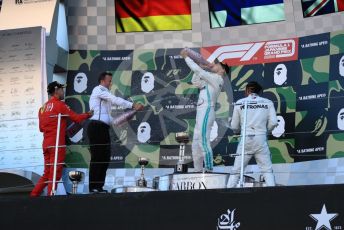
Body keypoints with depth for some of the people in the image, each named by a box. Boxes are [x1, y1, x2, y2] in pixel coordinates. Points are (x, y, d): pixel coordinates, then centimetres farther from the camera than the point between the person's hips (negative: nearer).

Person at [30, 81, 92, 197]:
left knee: (47, 172, 13)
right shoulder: (59, 104, -6)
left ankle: (34, 194, 9)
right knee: (55, 172, -4)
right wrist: (88, 114, 12)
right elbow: (76, 118, -4)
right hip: (57, 144, -7)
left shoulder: (43, 108, 15)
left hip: (46, 144, 7)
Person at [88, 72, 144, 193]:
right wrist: (133, 105, -20)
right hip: (97, 127, -9)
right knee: (97, 157, -9)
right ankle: (93, 187, -5)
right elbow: (116, 99, -15)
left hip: (103, 127, 9)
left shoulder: (106, 95, 25)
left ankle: (99, 186, 12)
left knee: (105, 157, 8)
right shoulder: (99, 90, -2)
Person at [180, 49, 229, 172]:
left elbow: (198, 70, -7)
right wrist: (202, 67, 21)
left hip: (206, 112, -9)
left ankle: (208, 170, -19)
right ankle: (198, 171, 8)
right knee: (196, 144, 7)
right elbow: (195, 81, 31)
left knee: (203, 141, -17)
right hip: (201, 114, 9)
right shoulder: (211, 81, 25)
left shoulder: (217, 79, -1)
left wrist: (186, 57, 2)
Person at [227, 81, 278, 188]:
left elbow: (234, 126, 7)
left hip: (245, 139, 0)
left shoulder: (239, 103, 6)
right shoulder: (267, 102, 7)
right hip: (261, 139, 0)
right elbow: (273, 122, -1)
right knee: (267, 170, 4)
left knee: (236, 171, 6)